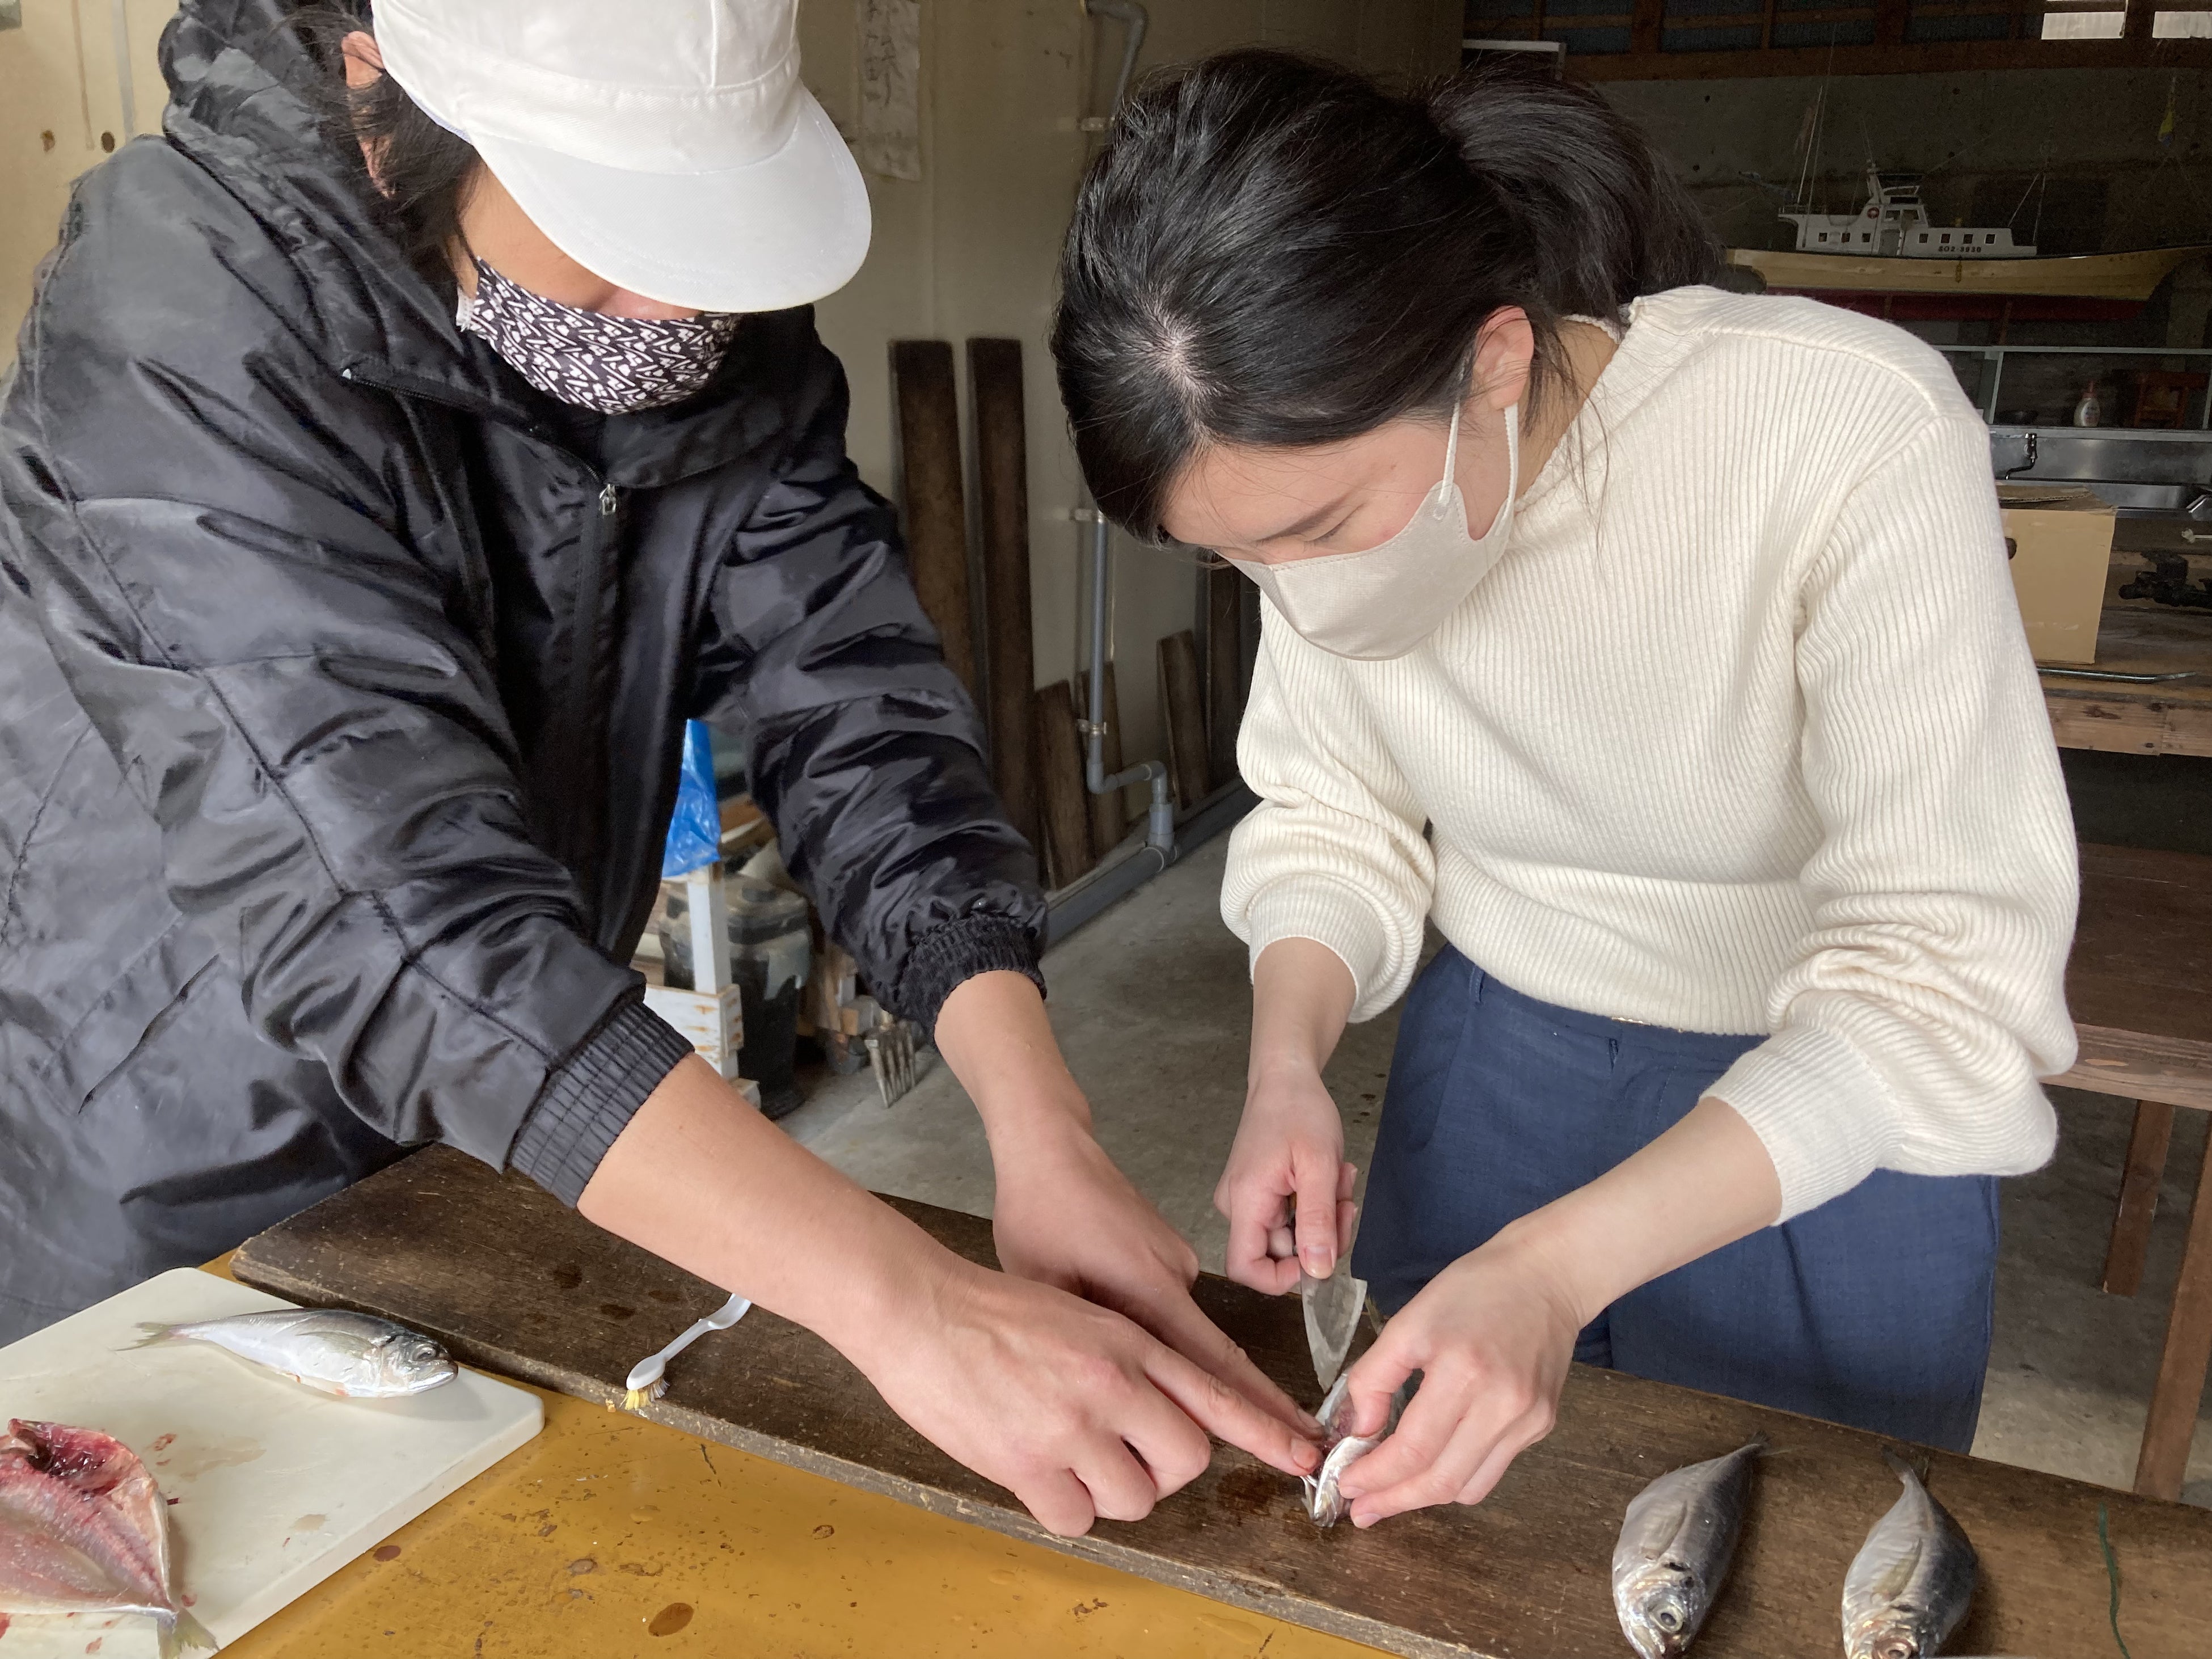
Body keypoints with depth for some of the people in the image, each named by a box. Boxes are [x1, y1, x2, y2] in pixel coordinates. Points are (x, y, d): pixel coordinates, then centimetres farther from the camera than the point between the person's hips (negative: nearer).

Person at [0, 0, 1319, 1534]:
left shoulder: (718, 324, -11)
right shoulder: (186, 315, -28)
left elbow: (856, 711, -17)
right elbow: (387, 903, -38)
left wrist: (1044, 1136, -30)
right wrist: (906, 1307, -44)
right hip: (174, 1219, -4)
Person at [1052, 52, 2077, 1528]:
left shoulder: (1855, 437, -31)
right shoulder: (1329, 470, -16)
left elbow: (1947, 971, -30)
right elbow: (1334, 813, -4)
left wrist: (1559, 1265, -38)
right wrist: (1288, 1065, -21)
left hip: (1834, 1106, -3)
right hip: (1492, 1058, 4)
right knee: (1425, 1530, 23)